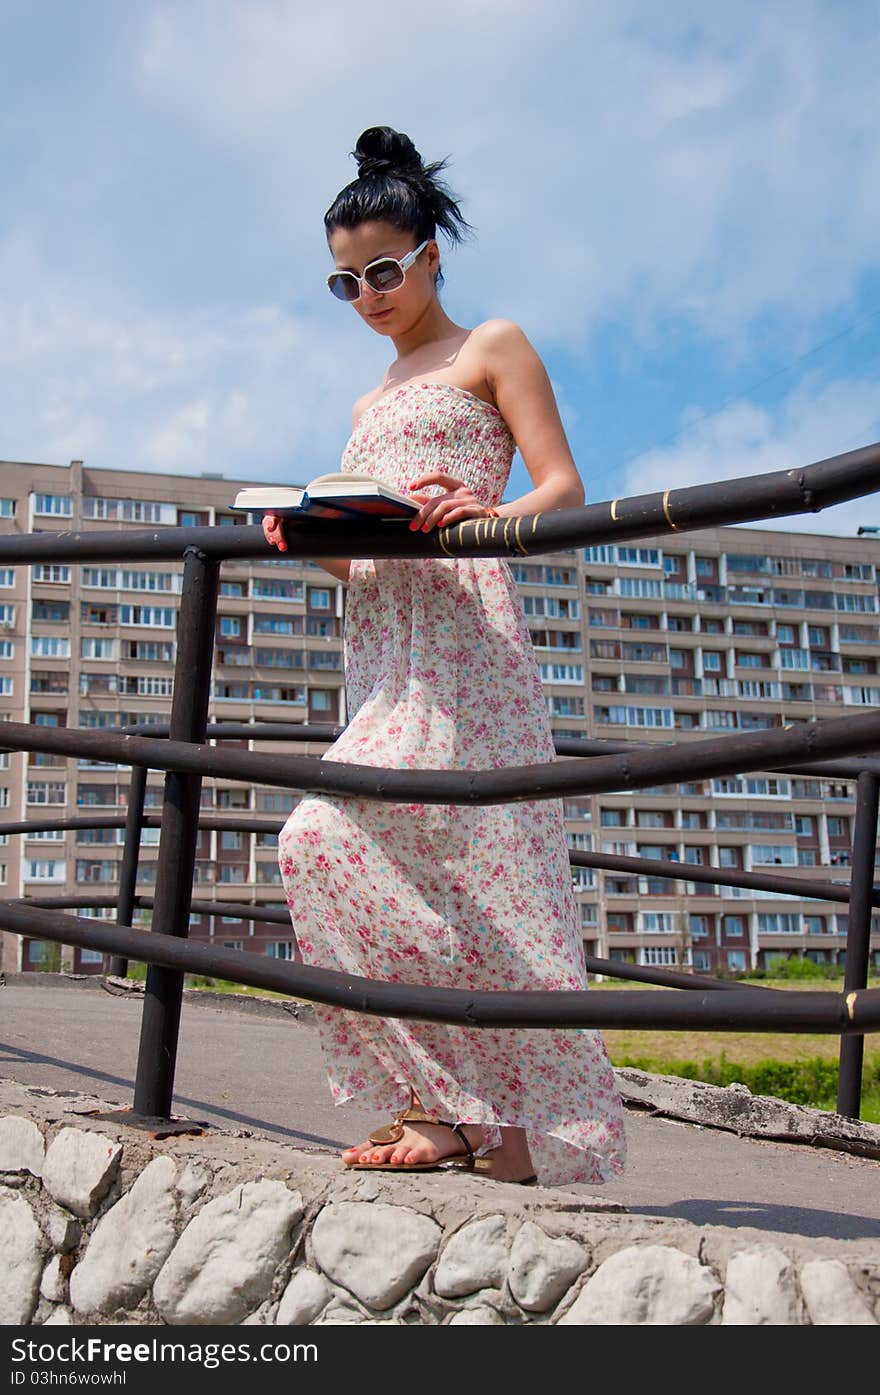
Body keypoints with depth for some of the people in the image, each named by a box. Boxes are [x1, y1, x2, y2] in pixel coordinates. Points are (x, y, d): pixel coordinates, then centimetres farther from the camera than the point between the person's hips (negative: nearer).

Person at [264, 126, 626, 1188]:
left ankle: (460, 1107, -13)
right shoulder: (369, 403, 29)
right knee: (421, 861, -1)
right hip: (377, 640, 7)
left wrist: (488, 513, -22)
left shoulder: (491, 349, 10)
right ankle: (468, 1108, 3)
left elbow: (563, 490, -1)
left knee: (330, 838, -21)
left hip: (461, 626, -7)